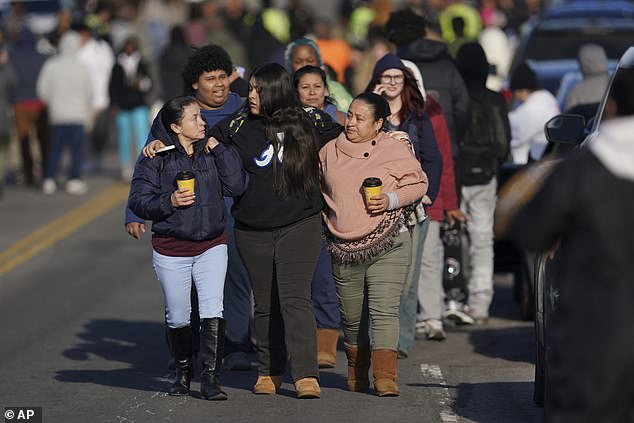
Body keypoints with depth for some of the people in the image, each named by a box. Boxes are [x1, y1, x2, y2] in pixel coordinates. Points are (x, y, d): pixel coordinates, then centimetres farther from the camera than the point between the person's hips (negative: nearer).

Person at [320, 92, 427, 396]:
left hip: (387, 247, -4)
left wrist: (391, 200, -12)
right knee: (352, 316, 10)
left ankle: (385, 378, -20)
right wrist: (328, 221, 15)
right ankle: (356, 374, 28)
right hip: (344, 249, 4)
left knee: (384, 310, -15)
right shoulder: (330, 151, 10)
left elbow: (418, 184, 4)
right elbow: (319, 188, 25)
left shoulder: (395, 150, -1)